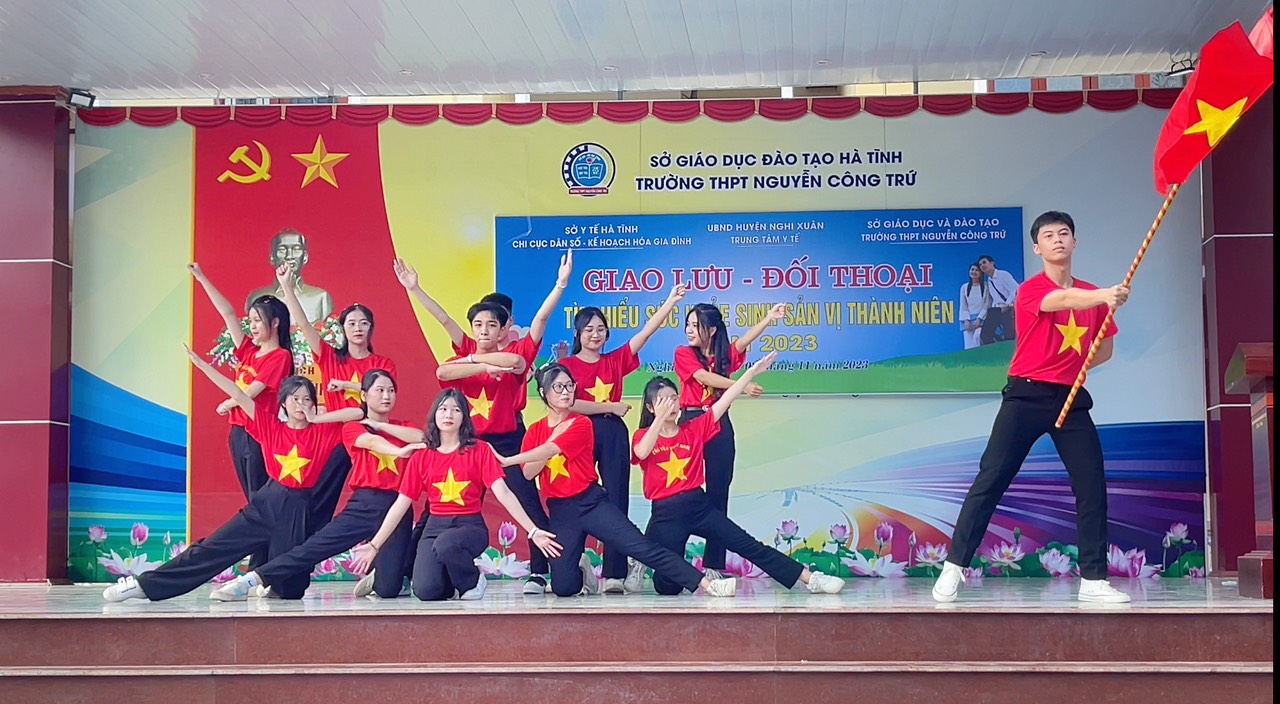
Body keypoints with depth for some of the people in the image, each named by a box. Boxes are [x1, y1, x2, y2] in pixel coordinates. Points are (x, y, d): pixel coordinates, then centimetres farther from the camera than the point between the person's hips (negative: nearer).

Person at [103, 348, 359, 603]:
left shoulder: (322, 432, -1)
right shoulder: (271, 427, 4)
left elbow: (359, 413, -10)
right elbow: (238, 395, 0)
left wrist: (316, 418, -12)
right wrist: (202, 365, -2)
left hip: (298, 509, -1)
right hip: (266, 503, 1)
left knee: (290, 588, 1)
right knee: (214, 546, -4)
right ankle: (147, 584, -1)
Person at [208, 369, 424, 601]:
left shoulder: (403, 427, 17)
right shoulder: (352, 428, 8)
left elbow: (422, 439, -6)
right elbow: (372, 442, -15)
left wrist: (381, 425, -4)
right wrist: (399, 451, -35)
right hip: (364, 504, -1)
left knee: (388, 589, -8)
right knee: (314, 547, -16)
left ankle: (377, 575, 27)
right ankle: (252, 581, -8)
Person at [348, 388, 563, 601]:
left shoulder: (480, 450, 0)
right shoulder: (421, 457, 7)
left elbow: (503, 493, -8)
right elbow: (401, 504, 9)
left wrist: (533, 531, -18)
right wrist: (375, 546, 5)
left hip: (470, 525, -2)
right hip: (434, 527, 2)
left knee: (446, 544, -39)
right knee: (426, 591, -24)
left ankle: (473, 581, -5)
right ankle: (452, 583, 15)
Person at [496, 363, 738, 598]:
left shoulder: (581, 424, -2)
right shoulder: (535, 431, 9)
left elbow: (550, 450, -17)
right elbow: (528, 472, -4)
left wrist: (507, 460, -17)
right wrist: (555, 435, -9)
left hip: (592, 502, -2)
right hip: (560, 512, 2)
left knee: (642, 546, -16)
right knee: (563, 588, -8)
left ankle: (706, 583, -18)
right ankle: (582, 571, 27)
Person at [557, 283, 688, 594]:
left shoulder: (615, 360, 12)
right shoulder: (567, 365, 2)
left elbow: (646, 331, 6)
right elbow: (569, 403, -11)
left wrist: (671, 300, -2)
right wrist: (611, 407, -7)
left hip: (613, 434, 3)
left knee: (616, 501, -1)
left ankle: (615, 573, 0)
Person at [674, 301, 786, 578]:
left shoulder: (725, 354, 9)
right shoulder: (683, 353, 2)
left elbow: (746, 340, -9)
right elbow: (705, 378, -14)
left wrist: (769, 318, -27)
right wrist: (742, 386, -25)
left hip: (719, 425, 3)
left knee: (718, 492, 3)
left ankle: (714, 562, 8)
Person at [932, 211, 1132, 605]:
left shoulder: (1093, 295, 11)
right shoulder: (1031, 290, -5)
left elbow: (1105, 349, 21)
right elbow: (1062, 300, -27)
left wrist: (1070, 369, 3)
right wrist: (1103, 296, -46)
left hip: (1071, 399, 4)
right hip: (1026, 396, -4)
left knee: (1093, 485, -2)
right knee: (991, 479, -5)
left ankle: (1093, 580, 7)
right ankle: (954, 568, 0)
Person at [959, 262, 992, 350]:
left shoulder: (986, 286, 2)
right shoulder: (964, 287, 12)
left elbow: (987, 305, -1)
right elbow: (963, 307, 11)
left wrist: (979, 319, -10)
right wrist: (966, 320, -2)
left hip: (982, 318, -3)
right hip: (969, 319, 3)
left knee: (978, 335, -30)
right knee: (969, 345, -7)